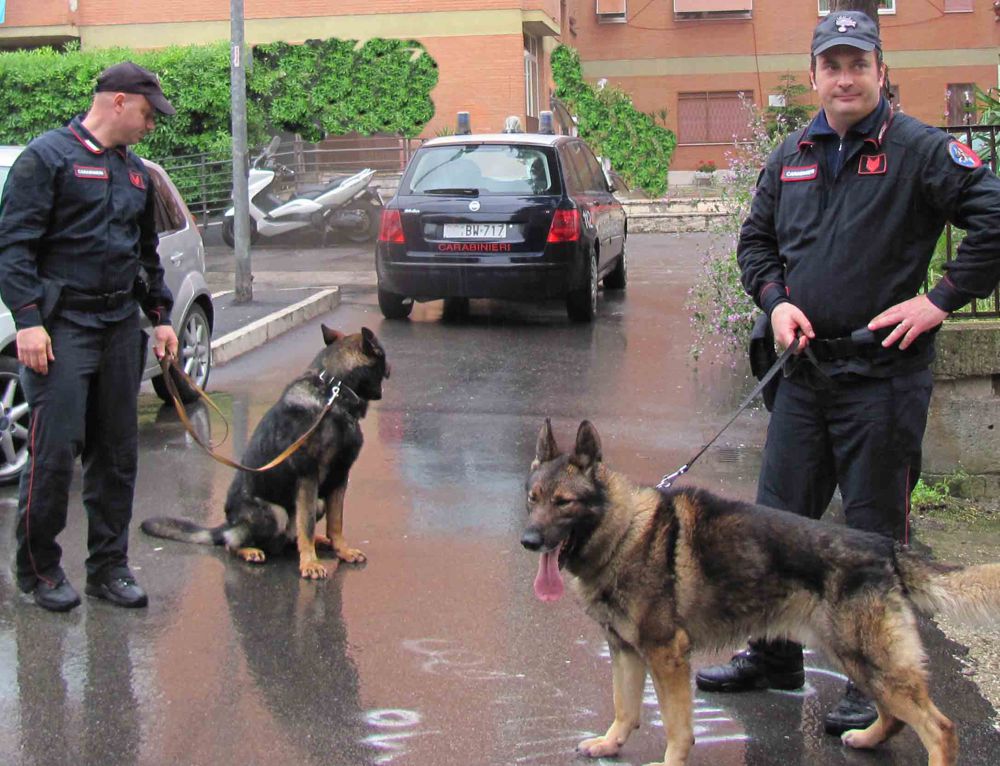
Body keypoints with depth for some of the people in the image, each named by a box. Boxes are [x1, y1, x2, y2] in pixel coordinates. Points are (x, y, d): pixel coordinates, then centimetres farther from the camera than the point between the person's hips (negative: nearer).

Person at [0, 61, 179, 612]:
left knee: (117, 453, 8)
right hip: (62, 325, -7)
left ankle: (109, 567, 17)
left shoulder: (135, 171, 18)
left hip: (120, 327, 7)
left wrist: (159, 315, 19)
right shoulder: (48, 156, -5)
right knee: (54, 451, -8)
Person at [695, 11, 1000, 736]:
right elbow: (756, 237, 21)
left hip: (883, 371, -6)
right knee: (779, 514, 13)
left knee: (875, 531, 3)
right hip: (807, 368, 6)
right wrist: (776, 300, 3)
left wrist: (941, 300, -16)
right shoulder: (793, 156, 10)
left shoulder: (918, 149, -8)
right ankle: (774, 655, 30)